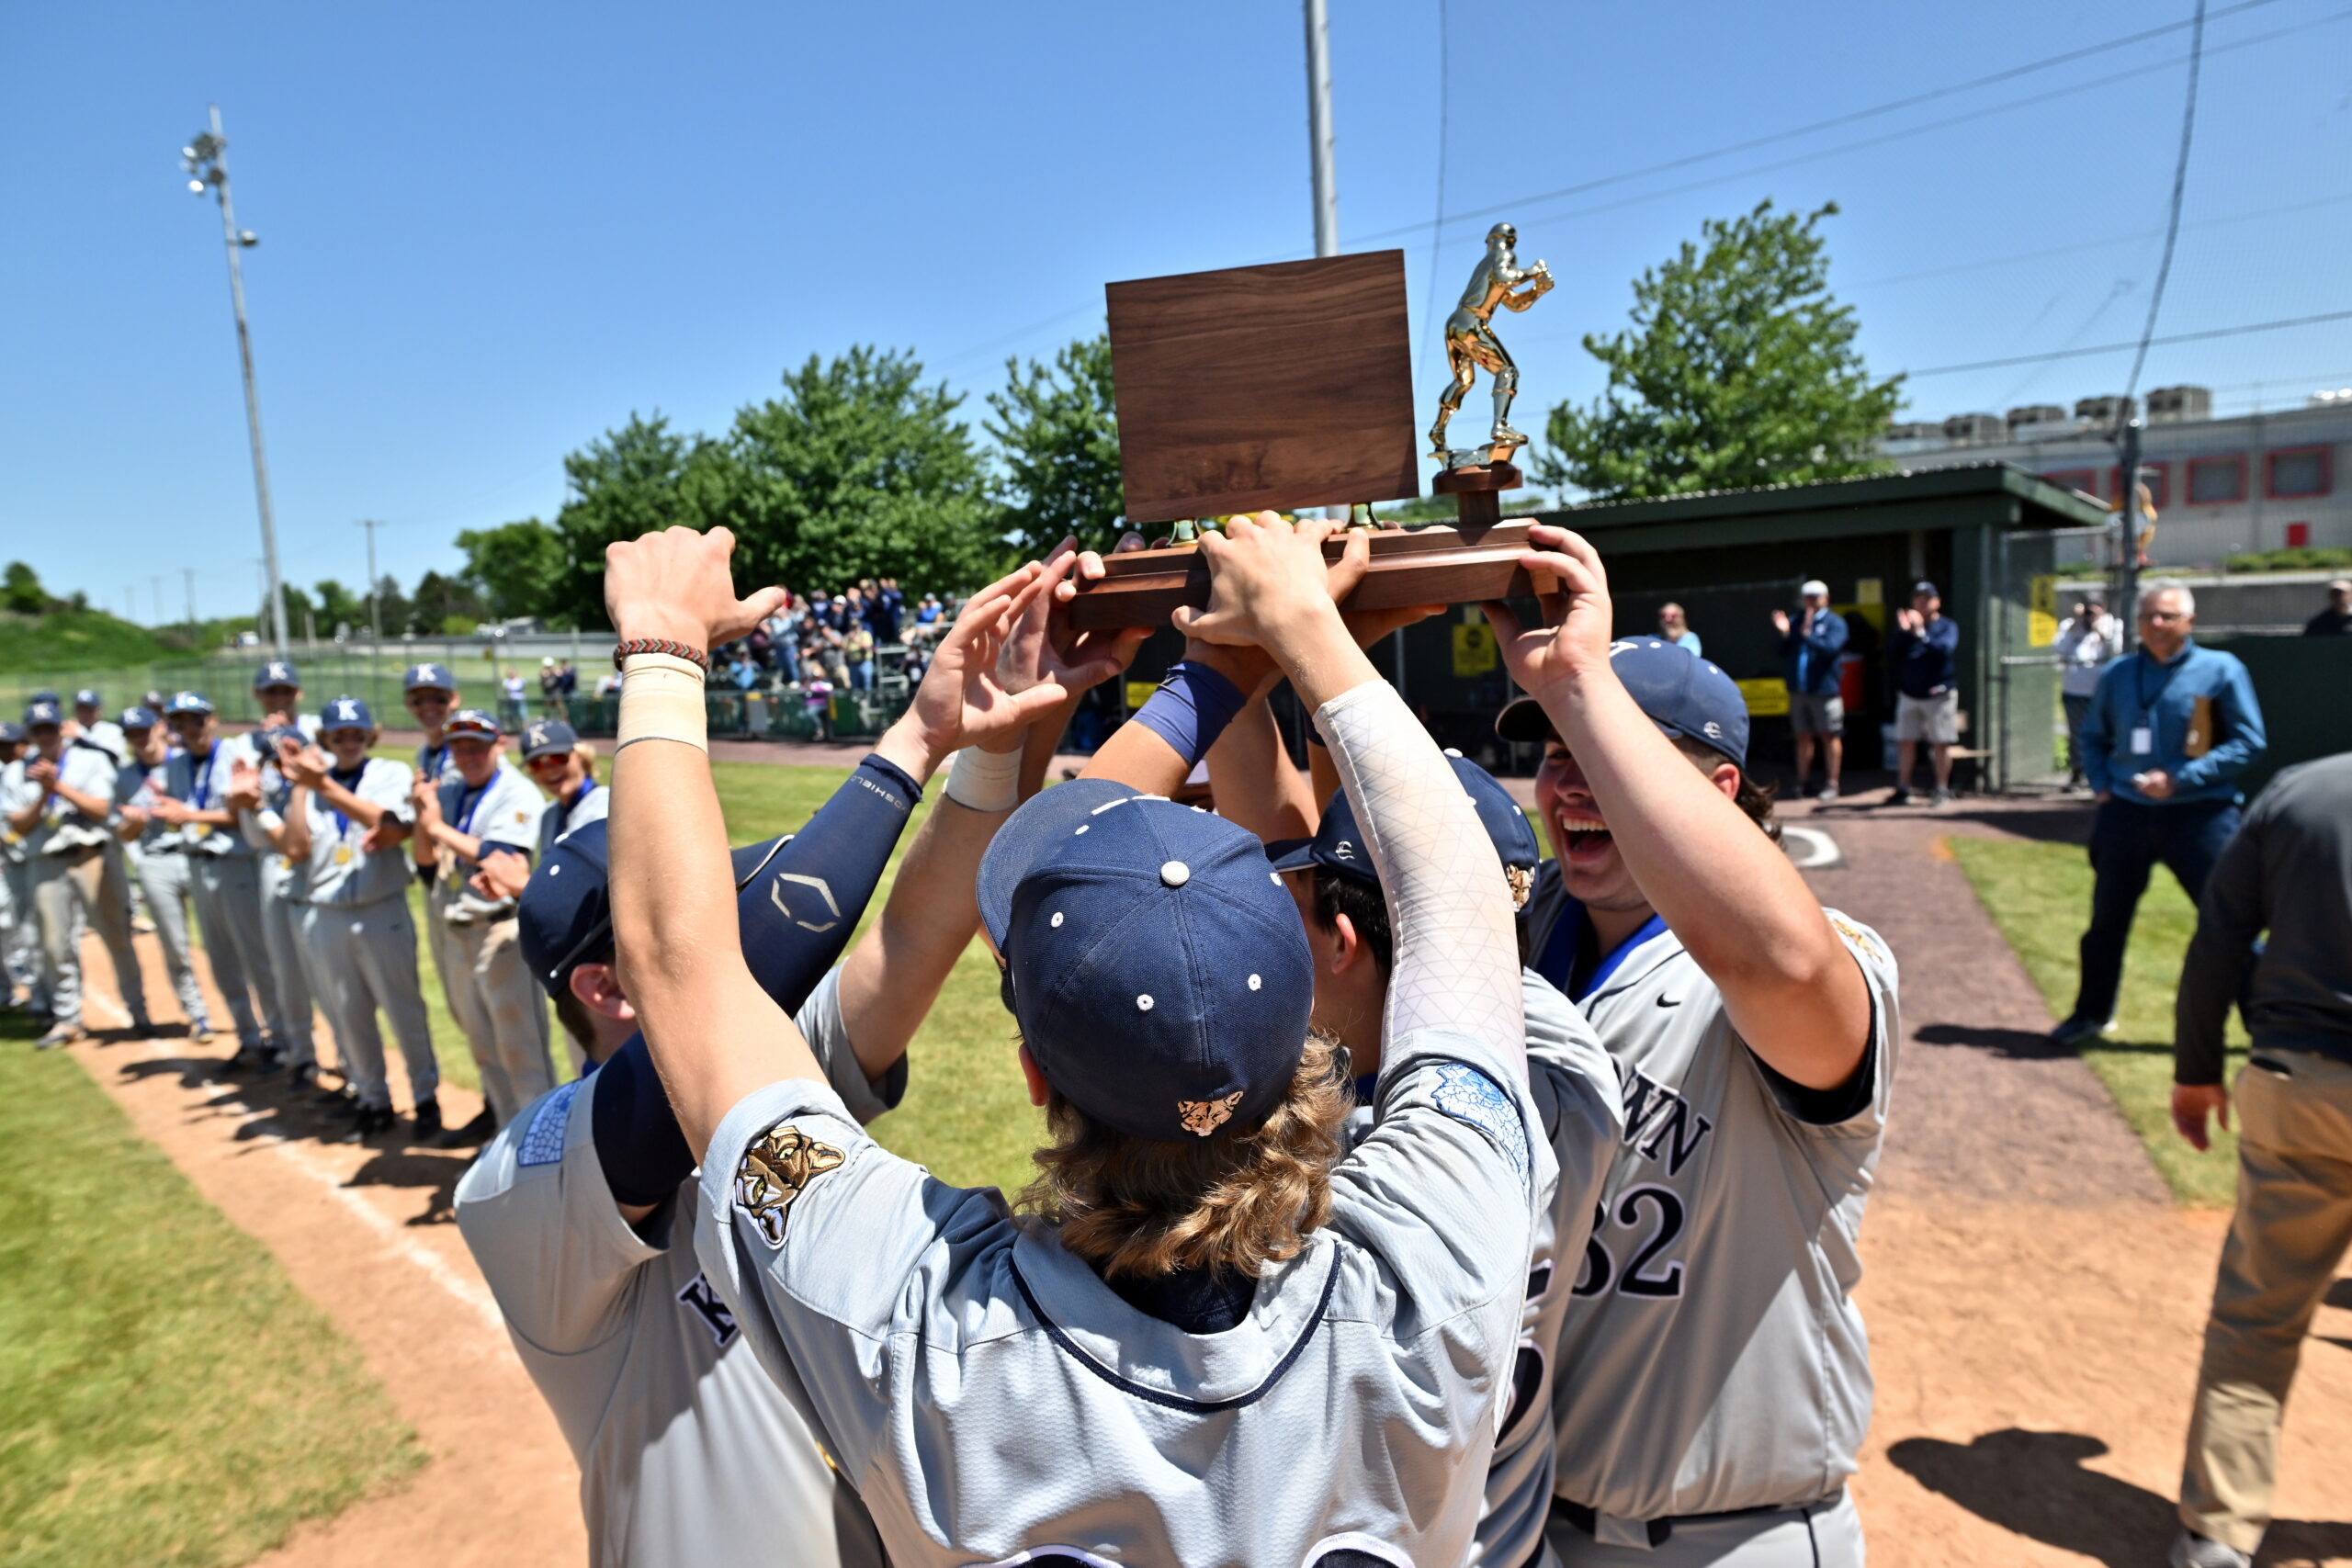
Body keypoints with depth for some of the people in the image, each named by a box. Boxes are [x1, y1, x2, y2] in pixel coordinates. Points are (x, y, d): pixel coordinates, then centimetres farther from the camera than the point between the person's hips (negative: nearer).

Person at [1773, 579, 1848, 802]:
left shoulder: (1835, 622, -1)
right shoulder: (1796, 621, 10)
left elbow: (1831, 648, -17)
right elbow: (1783, 653, 7)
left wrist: (1808, 635, -21)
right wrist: (1784, 634, -8)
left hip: (1824, 689, -5)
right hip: (1798, 690, 5)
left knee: (1830, 736, 1)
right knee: (1803, 737, 11)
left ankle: (1831, 784, 6)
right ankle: (1802, 782, 19)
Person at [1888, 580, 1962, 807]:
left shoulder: (1947, 626, -1)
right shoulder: (1907, 625, 10)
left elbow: (1945, 649, -20)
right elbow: (1892, 652, -2)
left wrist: (1920, 633, -29)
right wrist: (1903, 632, -16)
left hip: (1938, 693, -4)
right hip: (1908, 694, 4)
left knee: (1941, 744, -1)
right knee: (1905, 742, 6)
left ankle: (1942, 790, 7)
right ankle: (1903, 790, 12)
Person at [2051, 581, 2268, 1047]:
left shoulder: (2221, 670, -4)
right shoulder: (2118, 674, 8)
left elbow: (2249, 743, -6)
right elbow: (2093, 737, 20)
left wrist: (2181, 778, -16)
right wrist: (2101, 784, 4)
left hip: (2199, 816, -4)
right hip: (2126, 813, 4)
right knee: (2107, 920, 13)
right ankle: (2092, 1012, 29)